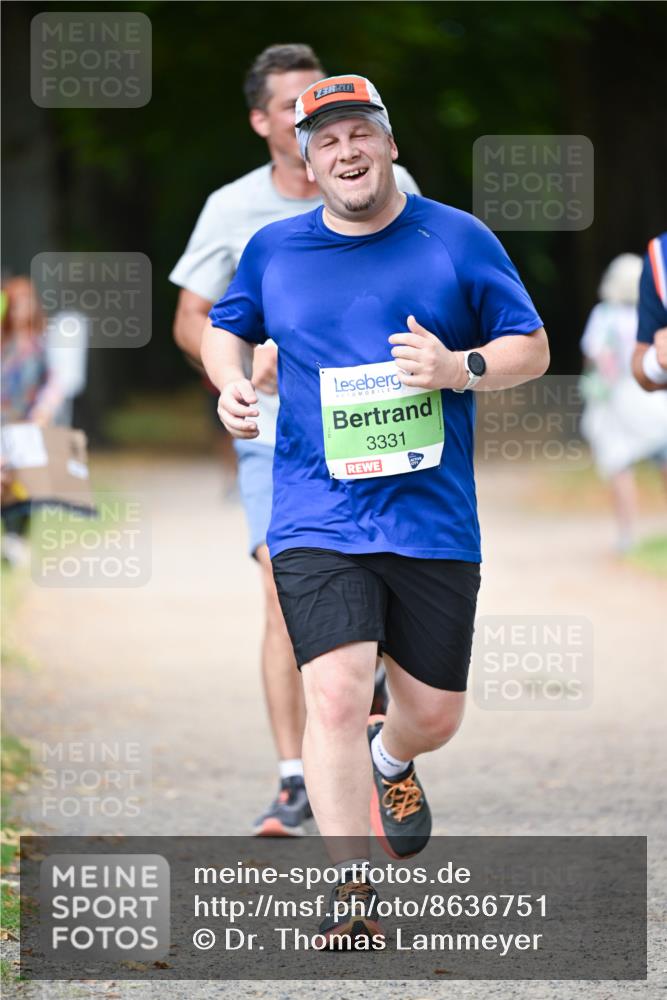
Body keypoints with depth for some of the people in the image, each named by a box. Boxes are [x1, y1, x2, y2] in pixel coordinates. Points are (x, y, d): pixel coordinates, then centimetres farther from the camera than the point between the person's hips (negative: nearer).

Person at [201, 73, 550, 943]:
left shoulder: (458, 240, 2)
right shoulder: (274, 250, 6)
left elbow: (532, 349, 5)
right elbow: (225, 327, 24)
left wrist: (461, 367, -14)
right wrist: (231, 382, 3)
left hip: (435, 520, 1)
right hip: (317, 520, -1)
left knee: (435, 715, 9)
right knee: (335, 694, -19)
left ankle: (389, 762, 48)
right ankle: (353, 896, -12)